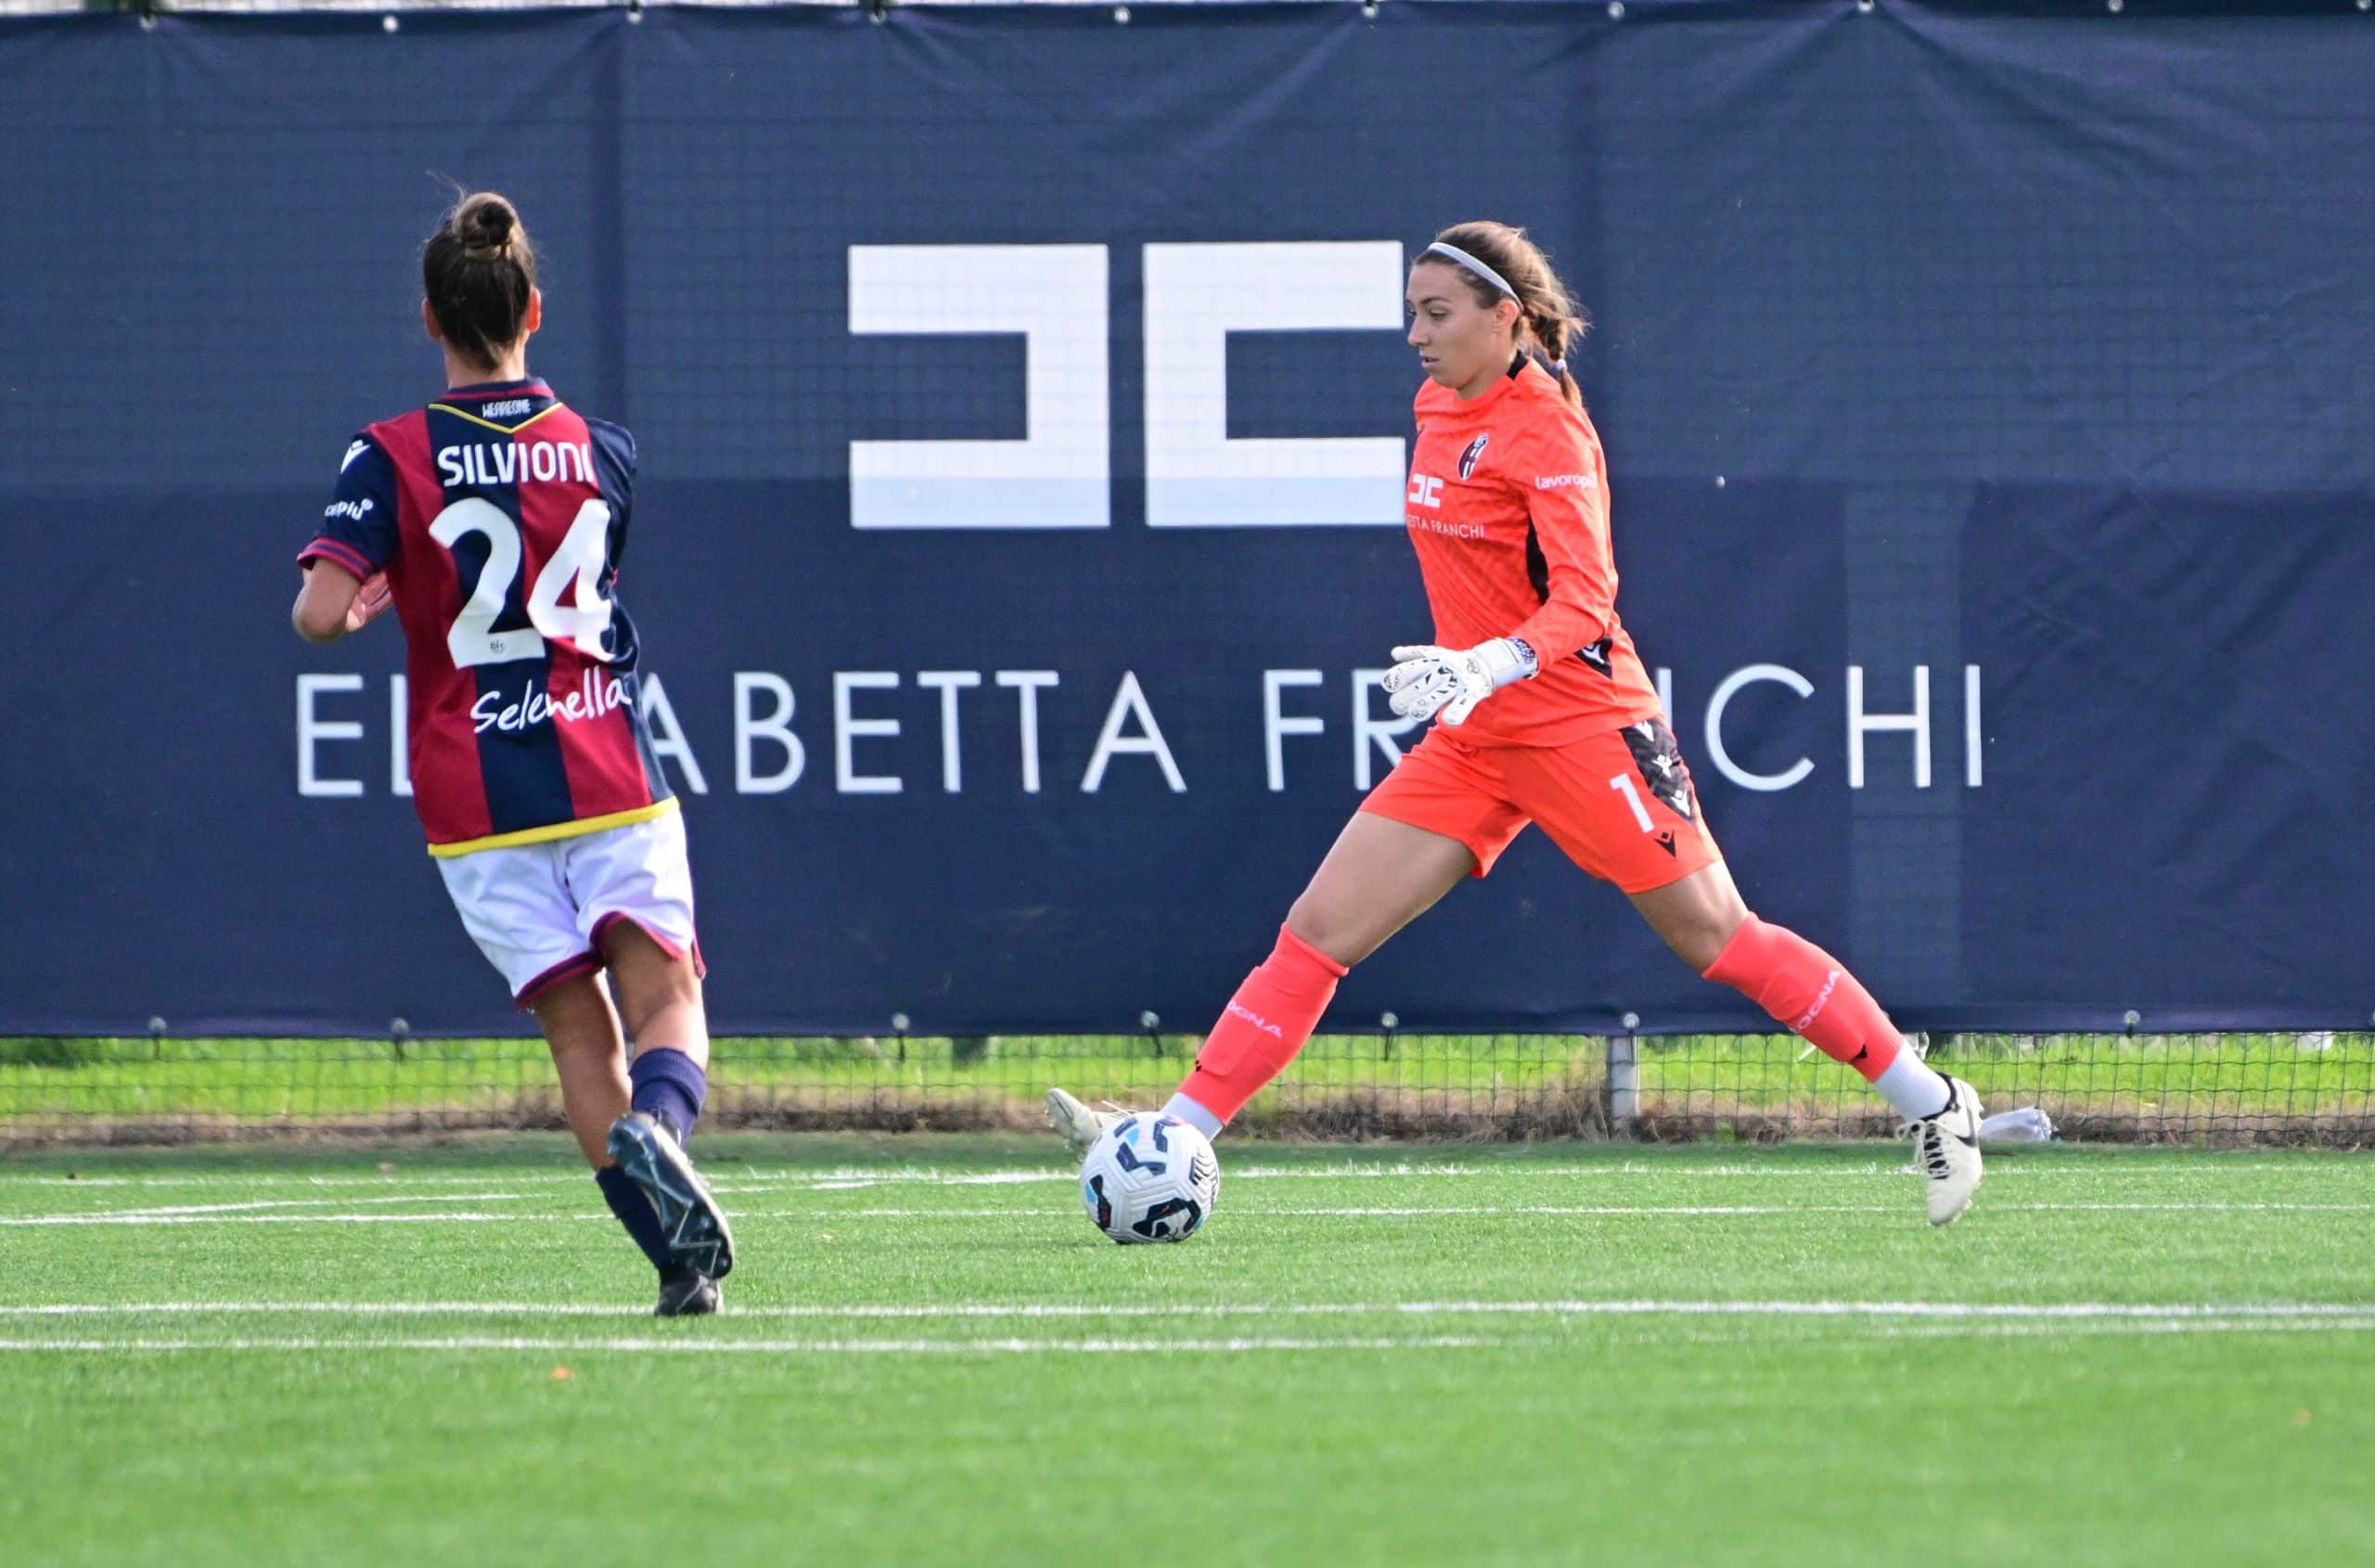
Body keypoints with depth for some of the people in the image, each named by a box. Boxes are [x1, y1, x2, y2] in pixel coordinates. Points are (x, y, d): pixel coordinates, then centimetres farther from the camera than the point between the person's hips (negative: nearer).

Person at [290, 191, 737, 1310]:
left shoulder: (392, 458, -5)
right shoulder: (600, 450, 4)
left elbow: (320, 612, -14)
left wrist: (363, 600, 7)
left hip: (478, 799, -1)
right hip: (610, 775, 1)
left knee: (578, 1029, 5)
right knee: (666, 996, 1)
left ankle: (676, 1254, -6)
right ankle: (655, 1126, -33)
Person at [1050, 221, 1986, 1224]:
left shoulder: (1545, 433, -15)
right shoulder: (1438, 408, 8)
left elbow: (1585, 598, -26)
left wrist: (1488, 668, -42)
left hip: (1579, 722, -7)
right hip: (1472, 739, 7)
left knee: (1720, 942, -3)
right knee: (1317, 931, -3)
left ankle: (1933, 1104, 10)